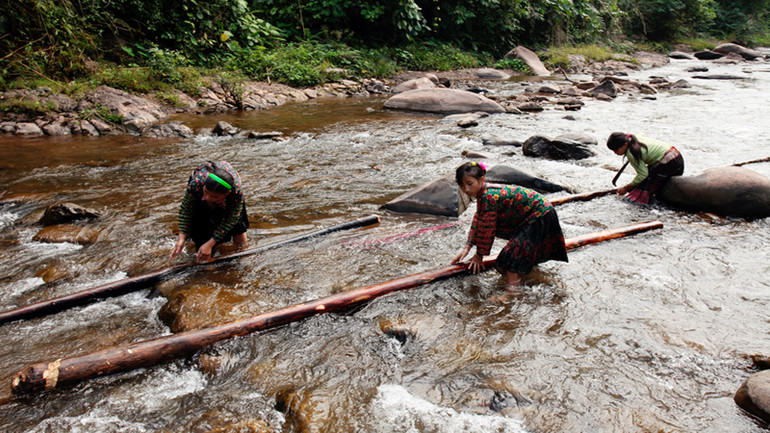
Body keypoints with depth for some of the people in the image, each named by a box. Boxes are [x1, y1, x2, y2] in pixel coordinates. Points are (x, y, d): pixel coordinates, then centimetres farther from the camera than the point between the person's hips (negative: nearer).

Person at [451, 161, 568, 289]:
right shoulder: (483, 192, -1)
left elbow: (486, 229, -21)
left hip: (540, 216, -10)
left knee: (512, 255, -20)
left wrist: (479, 255, -9)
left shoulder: (489, 197, -30)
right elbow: (478, 221, 7)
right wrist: (467, 247, 5)